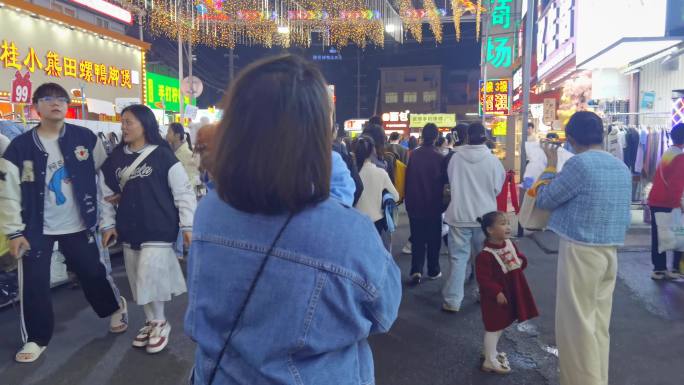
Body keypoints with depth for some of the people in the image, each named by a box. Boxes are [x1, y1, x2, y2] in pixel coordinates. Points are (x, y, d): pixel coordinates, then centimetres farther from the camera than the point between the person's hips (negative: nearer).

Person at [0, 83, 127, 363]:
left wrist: (108, 217, 4)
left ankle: (116, 307, 37)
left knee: (93, 273, 10)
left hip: (78, 225, 0)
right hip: (37, 229, 0)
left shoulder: (86, 139, -5)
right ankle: (36, 339, 21)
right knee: (34, 284, 2)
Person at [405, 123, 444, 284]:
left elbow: (408, 179, 1)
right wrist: (442, 201, 12)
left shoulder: (413, 155, -7)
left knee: (417, 238, 9)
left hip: (415, 204, 2)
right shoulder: (439, 157, -13)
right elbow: (444, 181, -3)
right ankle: (433, 270, 20)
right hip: (434, 204, -1)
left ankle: (416, 270, -3)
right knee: (433, 238, 12)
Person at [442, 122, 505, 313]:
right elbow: (497, 188, 1)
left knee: (458, 257, 4)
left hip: (459, 214, 0)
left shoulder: (456, 157, -8)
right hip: (484, 215, 0)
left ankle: (452, 300, 4)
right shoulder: (493, 160, -9)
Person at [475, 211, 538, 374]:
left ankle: (491, 352, 41)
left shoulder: (510, 243, 0)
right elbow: (483, 278, -25)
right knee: (494, 327, 3)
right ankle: (490, 361, 17)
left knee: (501, 325, 22)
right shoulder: (485, 254, -26)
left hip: (511, 292, 8)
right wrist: (497, 292, -27)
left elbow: (521, 257, 14)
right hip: (495, 296, -8)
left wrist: (521, 262, -8)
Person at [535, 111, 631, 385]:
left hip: (580, 251, -8)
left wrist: (551, 165, 6)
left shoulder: (580, 163, -15)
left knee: (576, 324, 2)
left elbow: (544, 200, -6)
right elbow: (624, 215, 17)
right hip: (610, 252, 8)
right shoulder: (622, 167, 9)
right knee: (599, 323, 15)